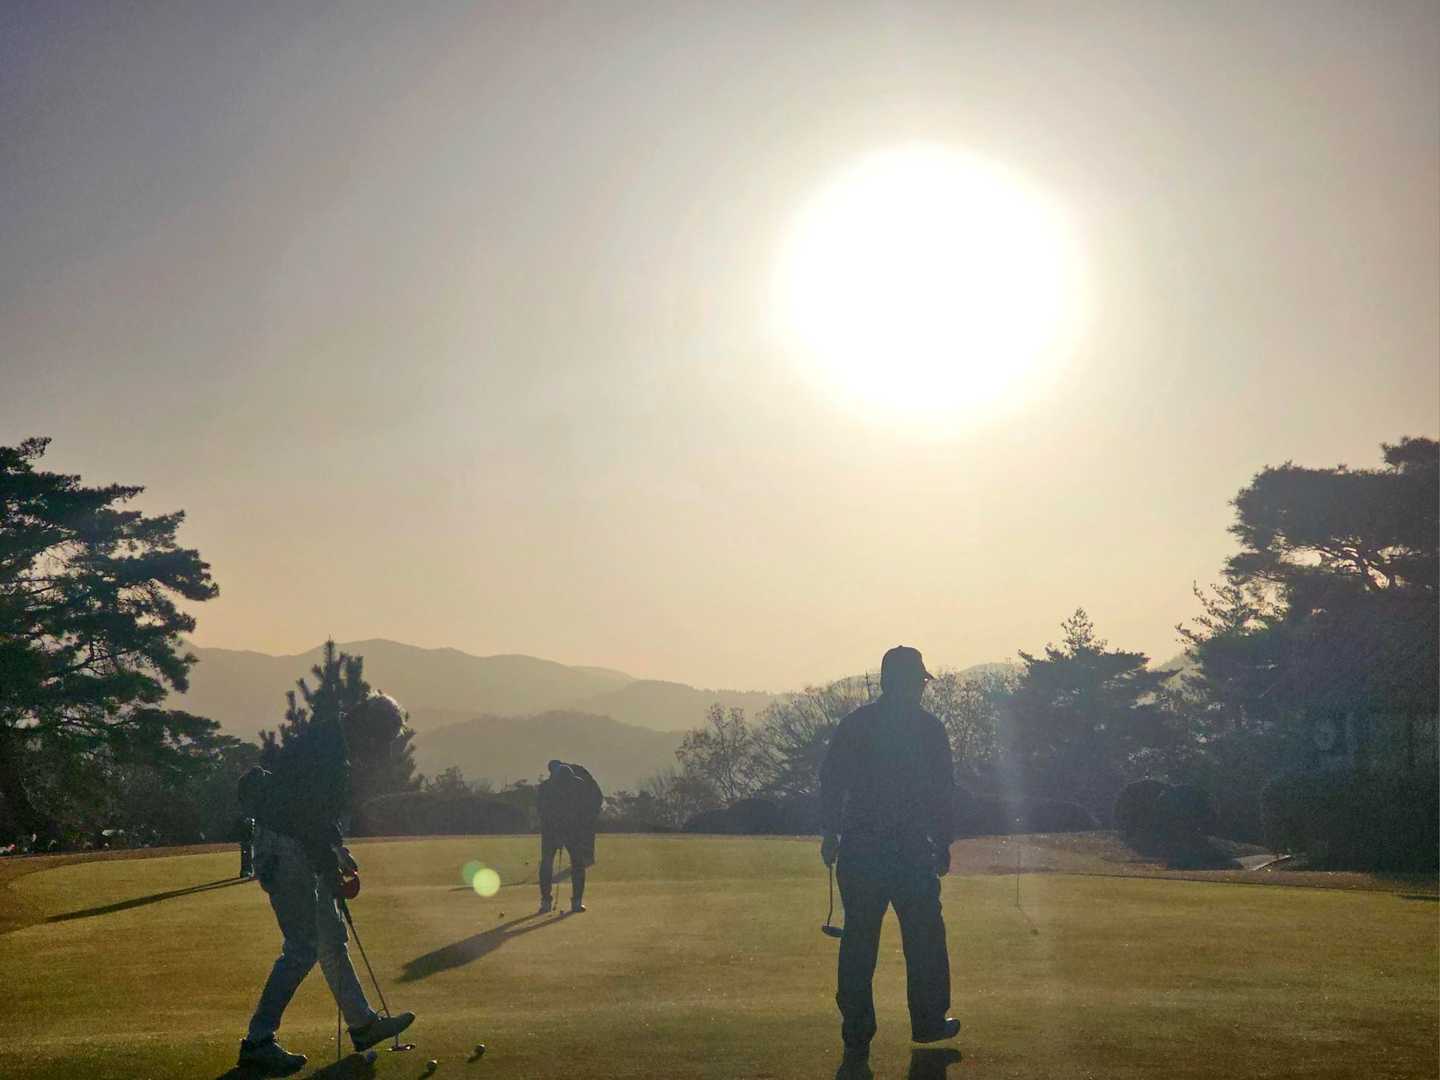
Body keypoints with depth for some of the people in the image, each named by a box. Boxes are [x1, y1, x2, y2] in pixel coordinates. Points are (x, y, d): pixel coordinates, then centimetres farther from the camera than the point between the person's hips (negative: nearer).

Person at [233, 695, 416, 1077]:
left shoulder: (335, 747, 13)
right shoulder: (322, 748, -20)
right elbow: (309, 817, -23)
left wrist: (342, 858, 13)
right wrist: (334, 873, -15)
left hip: (300, 848, 11)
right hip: (283, 849, -11)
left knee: (332, 937, 16)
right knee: (303, 947, -10)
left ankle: (363, 1024, 26)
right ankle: (257, 1043, -5)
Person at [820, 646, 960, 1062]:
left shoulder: (853, 724, 3)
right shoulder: (928, 728, -2)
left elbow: (830, 781, 2)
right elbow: (943, 791, 0)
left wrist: (831, 834, 10)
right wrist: (944, 842, 8)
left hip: (859, 850, 2)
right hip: (912, 850, -2)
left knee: (858, 943, 5)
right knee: (924, 938, 14)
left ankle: (856, 1036, 6)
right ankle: (928, 1021, 22)